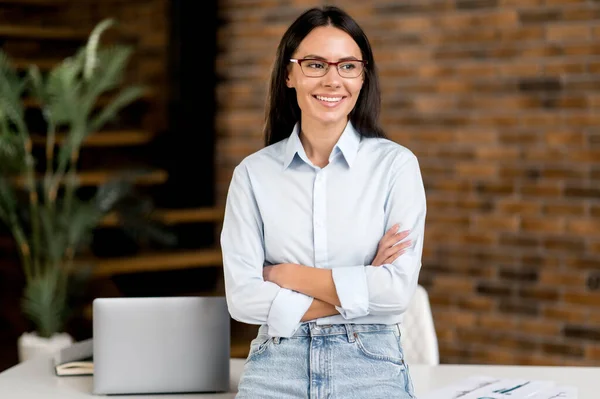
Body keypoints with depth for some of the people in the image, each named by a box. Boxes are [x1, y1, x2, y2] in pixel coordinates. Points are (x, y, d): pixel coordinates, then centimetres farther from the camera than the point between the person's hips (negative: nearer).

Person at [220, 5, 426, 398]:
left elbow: (398, 289, -8)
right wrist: (360, 288, -9)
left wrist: (288, 275, -5)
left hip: (371, 366, 0)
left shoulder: (396, 164, 0)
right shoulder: (253, 173, 4)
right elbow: (243, 297, -4)